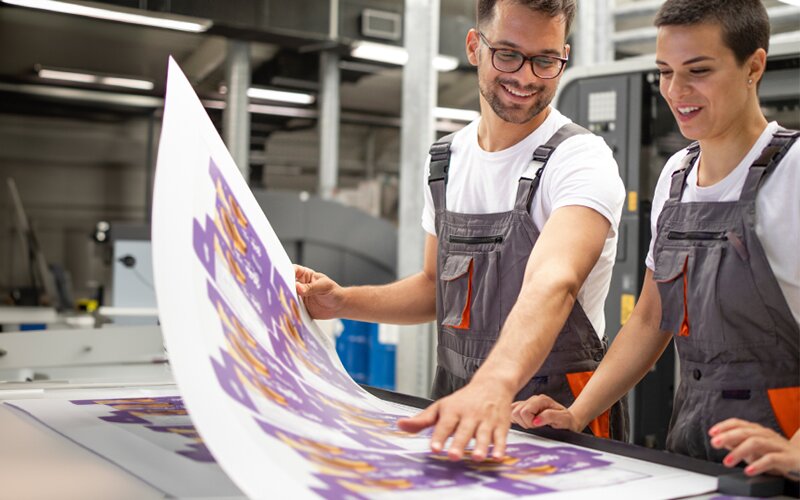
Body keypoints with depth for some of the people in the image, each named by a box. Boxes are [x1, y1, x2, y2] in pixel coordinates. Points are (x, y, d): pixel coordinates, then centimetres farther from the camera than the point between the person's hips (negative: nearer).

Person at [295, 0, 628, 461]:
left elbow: (552, 283, -31)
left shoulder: (581, 160, -13)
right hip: (456, 408, 4)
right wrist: (343, 302, 3)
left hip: (558, 420, -4)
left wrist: (494, 385, -48)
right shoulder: (446, 161, 7)